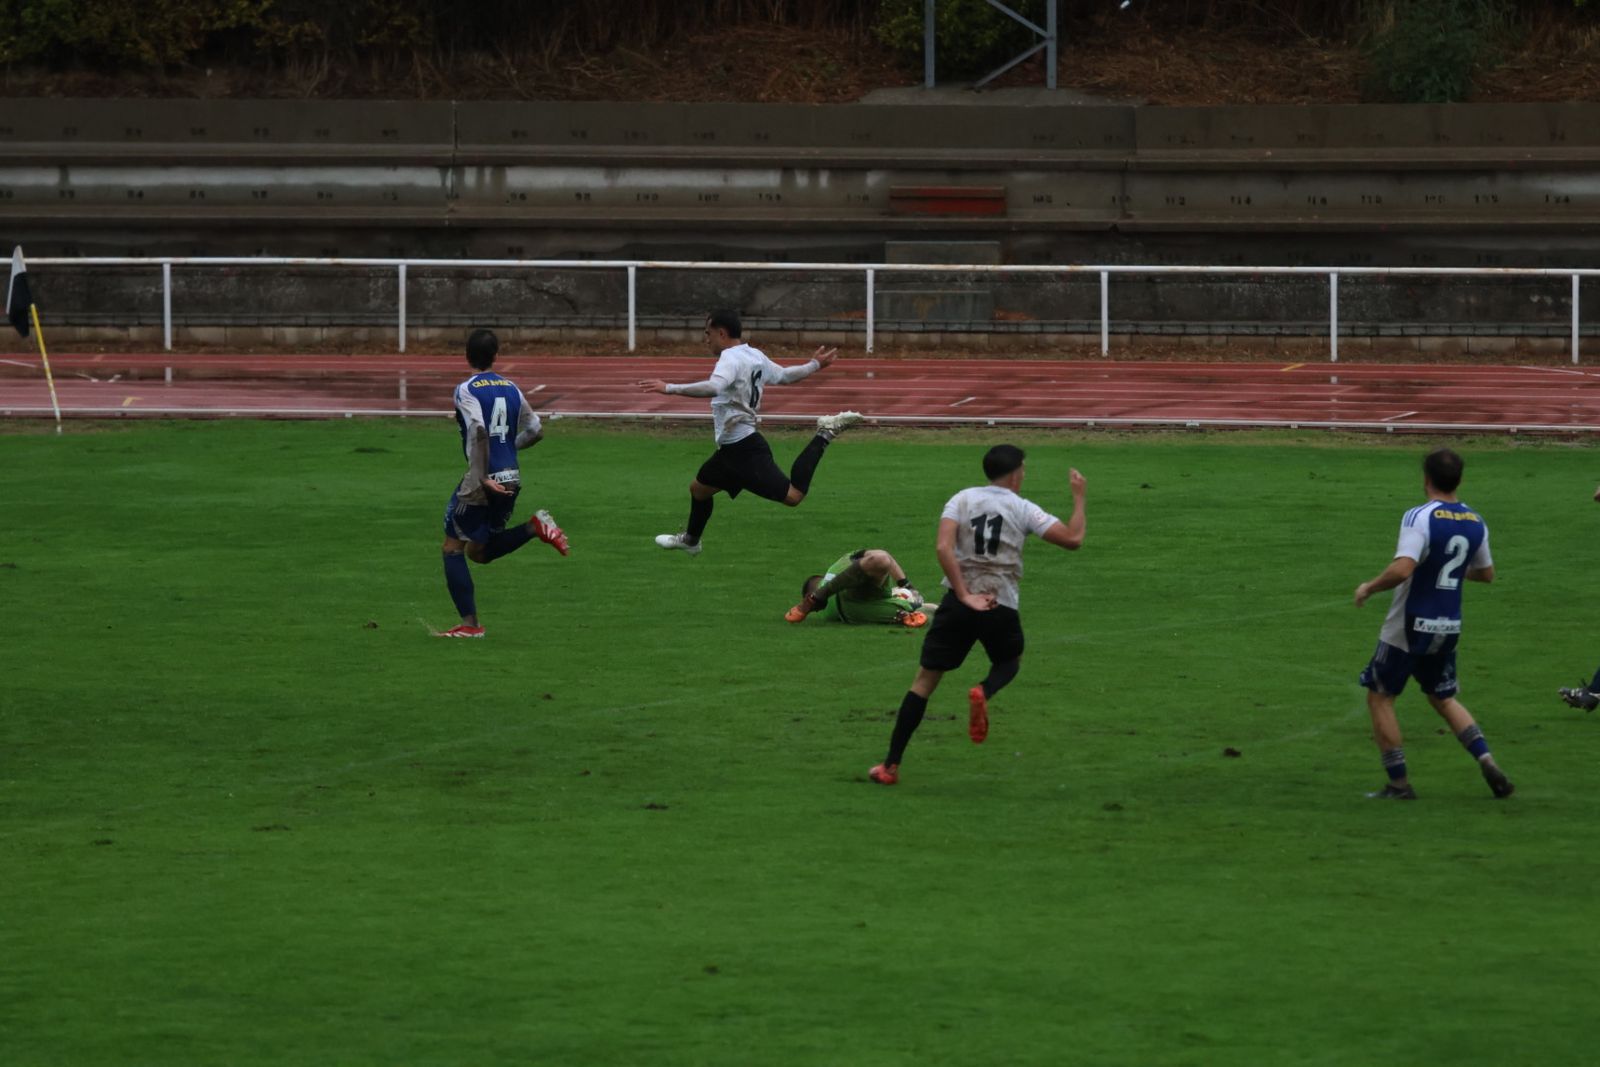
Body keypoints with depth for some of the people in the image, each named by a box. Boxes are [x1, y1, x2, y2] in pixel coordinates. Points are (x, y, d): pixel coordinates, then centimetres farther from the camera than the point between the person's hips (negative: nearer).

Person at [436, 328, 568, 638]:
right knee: (480, 551, 20)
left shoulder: (466, 391, -8)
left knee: (453, 548, 7)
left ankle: (470, 624, 0)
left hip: (484, 480, -6)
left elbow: (480, 431, -23)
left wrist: (483, 478, -23)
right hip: (512, 479, 6)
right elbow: (536, 432, 14)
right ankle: (535, 527, -1)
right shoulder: (511, 389, 11)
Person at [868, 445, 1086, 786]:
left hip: (958, 602, 1)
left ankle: (891, 766, 1)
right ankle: (984, 693, -8)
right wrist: (1078, 498, 13)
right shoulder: (1022, 509, 2)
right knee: (1009, 662, 29)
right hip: (1001, 608, -1)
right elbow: (1073, 539, -2)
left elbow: (944, 547, -10)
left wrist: (964, 595, -10)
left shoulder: (962, 499, 5)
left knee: (924, 679, 6)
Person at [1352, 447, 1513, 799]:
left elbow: (1402, 569, -30)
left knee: (1379, 697, 9)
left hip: (1410, 627, -6)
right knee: (1444, 699, 22)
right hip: (1449, 626, 6)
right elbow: (1486, 573, 15)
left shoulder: (1420, 518, -19)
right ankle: (1488, 763, 4)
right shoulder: (1475, 523, 2)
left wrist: (1369, 588, -14)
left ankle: (1399, 784, 8)